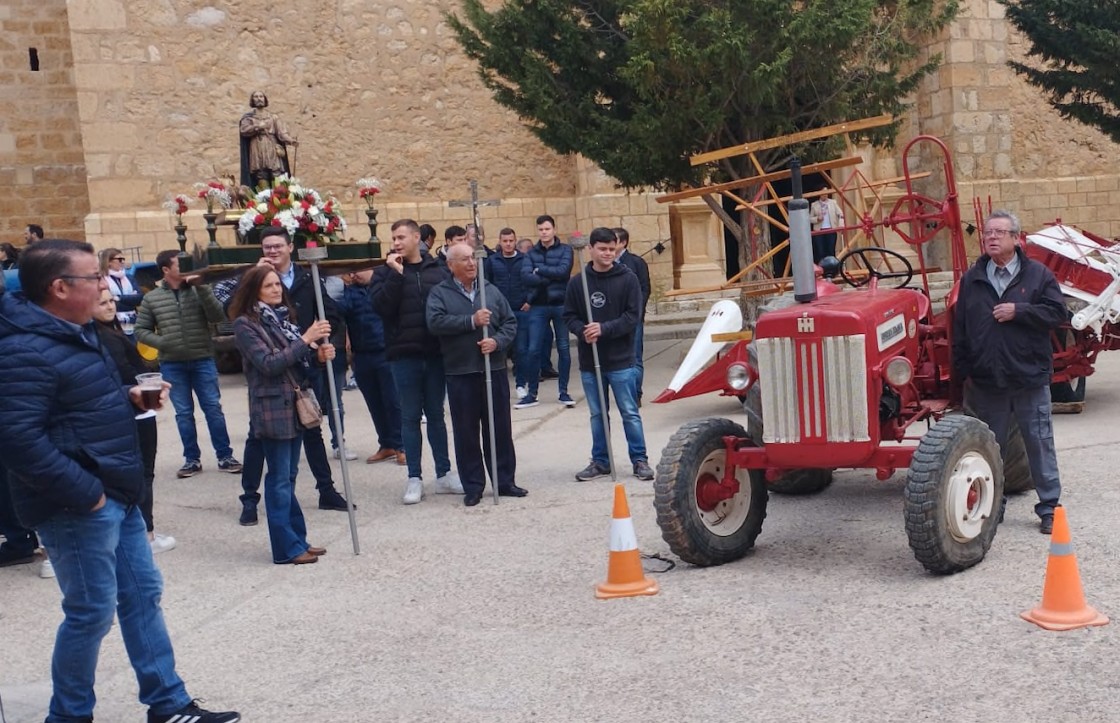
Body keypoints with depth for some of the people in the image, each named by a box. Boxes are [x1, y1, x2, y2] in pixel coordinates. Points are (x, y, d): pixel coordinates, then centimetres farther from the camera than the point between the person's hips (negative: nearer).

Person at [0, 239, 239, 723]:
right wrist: (85, 494, -24)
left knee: (143, 596, 15)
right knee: (92, 612, 2)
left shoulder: (73, 331, 12)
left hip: (115, 496, 10)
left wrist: (130, 398, 6)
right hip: (79, 507, -10)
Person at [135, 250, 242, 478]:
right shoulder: (152, 298, 3)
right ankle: (192, 459, 17)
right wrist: (162, 342, -10)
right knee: (183, 413, 7)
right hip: (172, 365, 1)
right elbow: (141, 331, 7)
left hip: (203, 360, 0)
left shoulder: (198, 291, 2)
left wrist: (202, 288, -17)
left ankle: (224, 456, 11)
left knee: (213, 408, 2)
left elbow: (217, 316, -11)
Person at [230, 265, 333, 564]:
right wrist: (305, 340, -22)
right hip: (272, 409, -7)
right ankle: (286, 548, 4)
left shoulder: (281, 318, 13)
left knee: (289, 476, 13)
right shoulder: (245, 324, -8)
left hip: (294, 406, 7)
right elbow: (268, 364, -18)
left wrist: (319, 355, -4)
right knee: (280, 479, -2)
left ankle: (297, 540, 20)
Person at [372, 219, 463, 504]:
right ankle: (414, 478, 13)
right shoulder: (386, 272, 2)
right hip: (404, 354, -1)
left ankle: (444, 474, 20)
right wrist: (396, 274, -16)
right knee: (410, 417, 6)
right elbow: (381, 306, -12)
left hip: (436, 353, 1)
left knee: (436, 414, 11)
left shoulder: (437, 271, 6)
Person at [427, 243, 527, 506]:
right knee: (466, 432, 3)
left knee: (500, 428, 8)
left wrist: (497, 341, -10)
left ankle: (505, 481, 19)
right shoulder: (440, 293, 0)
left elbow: (510, 322, 9)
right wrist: (471, 321, -20)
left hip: (494, 370, 3)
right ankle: (473, 486, 12)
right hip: (460, 373, -3)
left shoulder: (491, 290, 10)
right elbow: (435, 322, -16)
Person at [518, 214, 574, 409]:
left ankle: (563, 392, 14)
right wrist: (550, 278, -17)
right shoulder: (532, 253, 8)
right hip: (538, 306, 1)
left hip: (561, 304, -1)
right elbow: (525, 277, -8)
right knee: (534, 350, 0)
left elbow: (563, 271, -14)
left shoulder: (565, 250, 3)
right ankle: (532, 394, 9)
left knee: (563, 349, 4)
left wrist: (539, 271, -9)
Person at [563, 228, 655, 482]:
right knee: (597, 414, 13)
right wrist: (582, 331, -16)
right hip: (589, 361, 3)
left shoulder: (627, 279, -4)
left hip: (620, 359, -3)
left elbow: (633, 316, -8)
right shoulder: (577, 282, 3)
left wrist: (604, 329, -19)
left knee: (630, 413, 3)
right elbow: (569, 316, 4)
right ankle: (600, 461, 23)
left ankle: (640, 460, 12)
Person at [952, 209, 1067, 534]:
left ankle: (1049, 507, 13)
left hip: (1030, 377, -2)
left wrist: (1019, 311, -16)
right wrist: (963, 371, 4)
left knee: (1039, 443, 4)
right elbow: (960, 329, 8)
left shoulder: (1038, 274, 1)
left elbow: (1057, 313, -6)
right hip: (986, 380, 3)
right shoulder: (972, 279, 7)